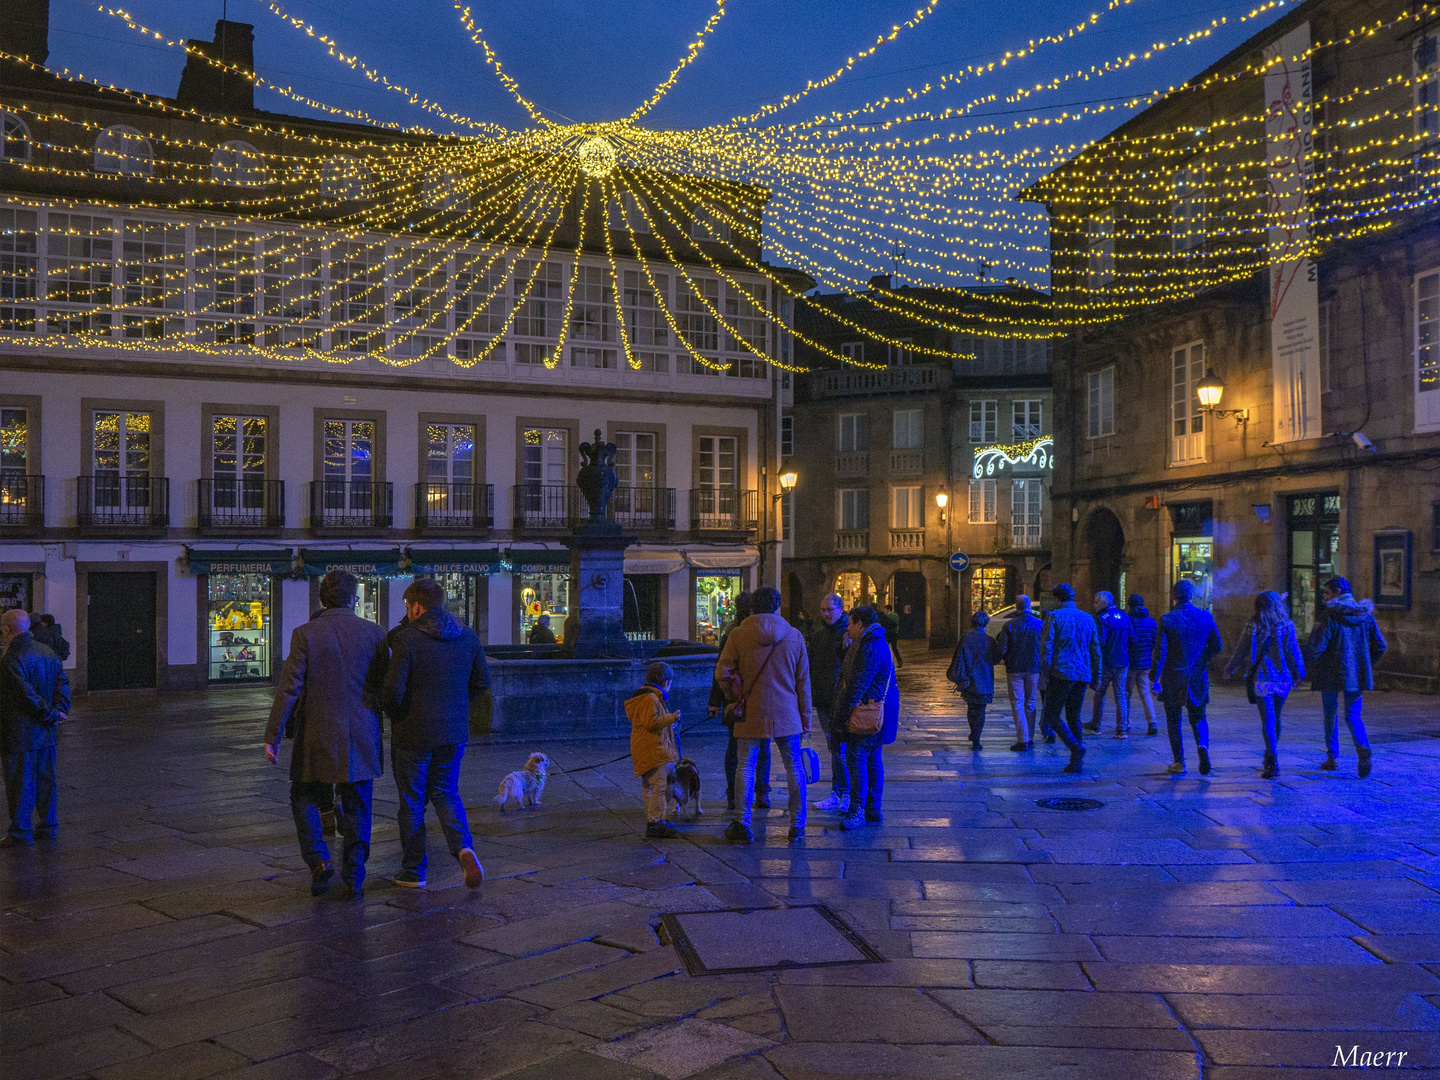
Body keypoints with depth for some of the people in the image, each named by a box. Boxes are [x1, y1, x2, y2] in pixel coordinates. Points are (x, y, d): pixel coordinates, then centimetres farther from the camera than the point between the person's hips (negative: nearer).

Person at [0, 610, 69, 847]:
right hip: (46, 733, 8)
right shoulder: (48, 652, 9)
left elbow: (27, 695, -22)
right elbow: (63, 684, 5)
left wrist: (50, 715, -12)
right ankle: (49, 825, 22)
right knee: (45, 780, 14)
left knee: (20, 783, 1)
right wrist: (59, 710, -4)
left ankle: (20, 833, 8)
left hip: (19, 735, -8)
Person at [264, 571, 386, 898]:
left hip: (317, 736, -1)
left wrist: (273, 736, -6)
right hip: (361, 738, 1)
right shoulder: (374, 633, -2)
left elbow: (289, 689, -10)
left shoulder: (305, 634, -6)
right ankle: (354, 877, 11)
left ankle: (318, 859, 1)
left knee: (304, 798, 17)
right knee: (357, 808, 11)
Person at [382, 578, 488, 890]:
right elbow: (482, 682, 8)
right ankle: (463, 847, -6)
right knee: (446, 793, 19)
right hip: (454, 732, 4)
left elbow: (393, 691, -19)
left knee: (412, 801, 10)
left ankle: (413, 871, 19)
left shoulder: (406, 639, -16)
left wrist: (395, 714, 2)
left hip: (413, 734, -4)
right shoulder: (468, 637, 1)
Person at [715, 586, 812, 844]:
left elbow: (722, 673, -8)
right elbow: (803, 682, 4)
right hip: (787, 714, 2)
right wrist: (805, 719, 11)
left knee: (745, 767, 8)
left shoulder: (738, 635, -7)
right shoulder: (794, 636, -1)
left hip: (751, 714, -1)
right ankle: (797, 825, 17)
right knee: (794, 767, 13)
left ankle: (743, 825, 8)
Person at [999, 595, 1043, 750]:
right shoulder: (1039, 624, -1)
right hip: (1034, 669, 3)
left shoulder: (1009, 625, -8)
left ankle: (1022, 740, -8)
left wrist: (1007, 661, 11)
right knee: (1030, 704, 13)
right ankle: (1030, 738, 18)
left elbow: (1002, 650, -8)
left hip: (1015, 669, -3)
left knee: (1017, 704, 0)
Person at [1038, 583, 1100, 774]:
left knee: (1052, 716, 0)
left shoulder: (1055, 617, -3)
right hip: (1082, 675, 6)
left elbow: (1046, 646, -10)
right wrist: (1096, 676, 19)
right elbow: (1095, 649, 15)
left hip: (1061, 672, -6)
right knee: (1074, 717, 12)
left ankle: (1076, 747, -19)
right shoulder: (1088, 618, 13)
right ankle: (1075, 762, 8)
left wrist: (1044, 672, -6)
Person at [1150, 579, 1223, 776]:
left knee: (1173, 720, 10)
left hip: (1173, 677, -3)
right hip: (1198, 678, 3)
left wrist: (1154, 678, -10)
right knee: (1198, 717, 15)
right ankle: (1202, 745, -13)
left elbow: (1160, 651, -15)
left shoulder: (1166, 619, -12)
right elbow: (1217, 646, 4)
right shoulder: (1206, 617, -1)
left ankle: (1179, 762, 12)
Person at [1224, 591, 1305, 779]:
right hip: (1283, 678, 2)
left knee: (1267, 721, -4)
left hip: (1261, 678, -2)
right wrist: (1298, 673, 15)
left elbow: (1241, 651, 0)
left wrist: (1230, 670, 14)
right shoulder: (1287, 626, -1)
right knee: (1275, 718, 16)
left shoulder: (1253, 626, -5)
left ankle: (1272, 761, -16)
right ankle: (1271, 760, 27)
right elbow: (1294, 653, 2)